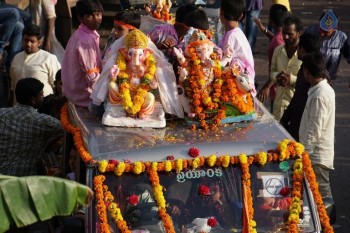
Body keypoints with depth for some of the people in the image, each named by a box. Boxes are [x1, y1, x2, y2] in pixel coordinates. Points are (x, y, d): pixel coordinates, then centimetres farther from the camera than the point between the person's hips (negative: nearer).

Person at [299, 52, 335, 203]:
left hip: (317, 155, -10)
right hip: (319, 152, 10)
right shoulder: (325, 89, 9)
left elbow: (315, 130, -23)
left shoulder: (320, 96, -22)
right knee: (323, 191, 16)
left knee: (322, 192, -3)